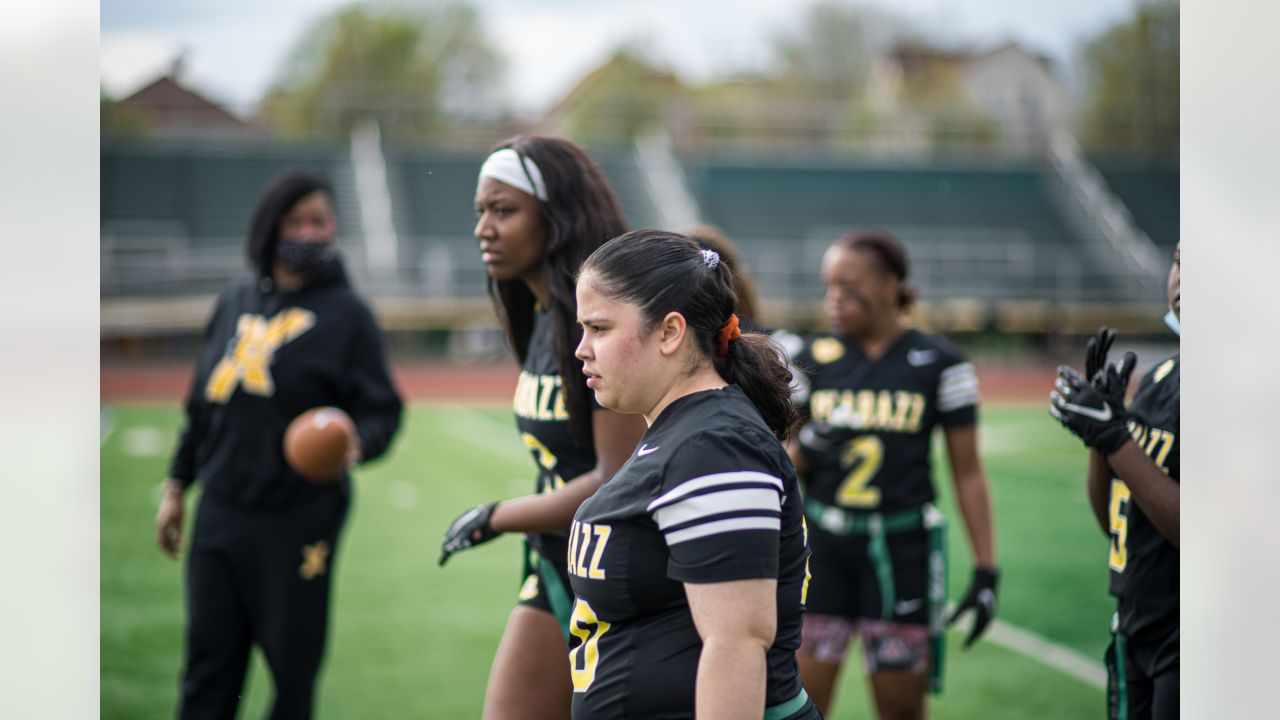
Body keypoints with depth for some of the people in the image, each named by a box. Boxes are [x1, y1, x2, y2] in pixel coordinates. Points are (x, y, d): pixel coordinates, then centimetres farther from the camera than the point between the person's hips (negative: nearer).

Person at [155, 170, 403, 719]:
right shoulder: (234, 303, 13)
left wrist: (355, 445, -27)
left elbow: (382, 410, -5)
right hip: (220, 512, 4)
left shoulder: (346, 312, -1)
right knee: (208, 665, 6)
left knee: (292, 669, 2)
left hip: (298, 521, -4)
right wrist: (175, 488, 18)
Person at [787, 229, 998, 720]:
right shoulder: (812, 358, 6)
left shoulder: (940, 363, 0)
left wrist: (986, 569, -3)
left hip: (902, 549, -2)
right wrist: (805, 449, -14)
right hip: (822, 544, 2)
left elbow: (968, 472, 2)